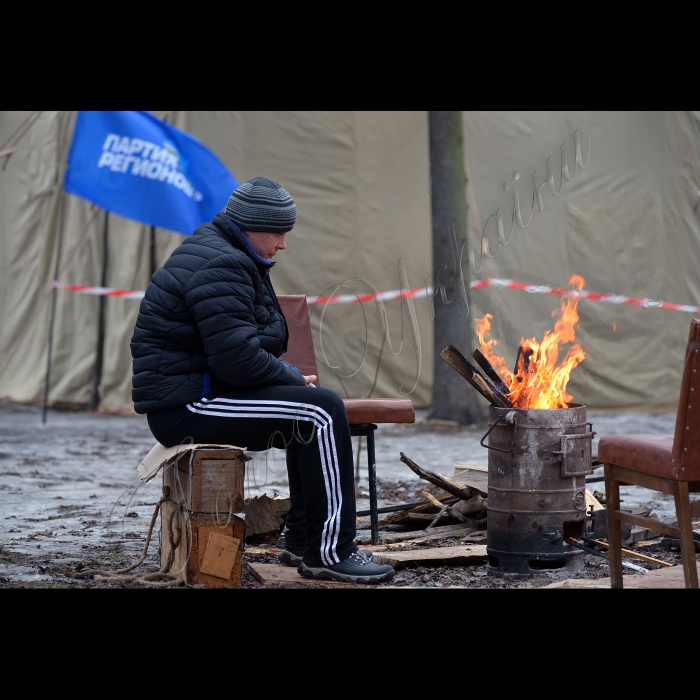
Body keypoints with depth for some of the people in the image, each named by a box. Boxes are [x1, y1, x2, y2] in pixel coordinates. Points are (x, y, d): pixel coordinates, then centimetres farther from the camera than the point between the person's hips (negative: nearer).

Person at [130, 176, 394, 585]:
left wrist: (289, 375, 8)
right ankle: (331, 553, -13)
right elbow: (237, 359, -25)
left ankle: (303, 543, 15)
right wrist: (295, 380, -8)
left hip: (190, 398, 11)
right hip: (186, 408, -11)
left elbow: (240, 347, 25)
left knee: (320, 412, 16)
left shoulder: (230, 257, 18)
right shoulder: (220, 267, -17)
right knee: (322, 411, -17)